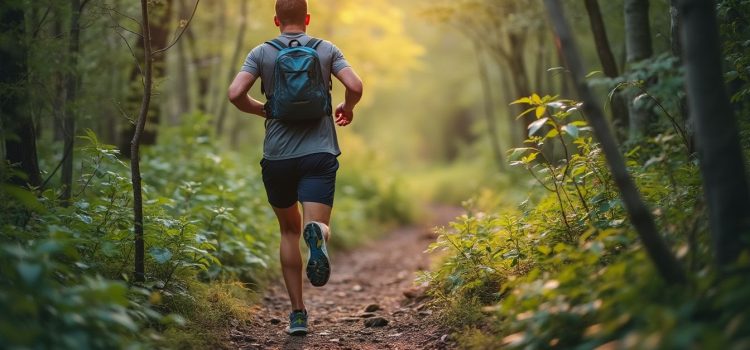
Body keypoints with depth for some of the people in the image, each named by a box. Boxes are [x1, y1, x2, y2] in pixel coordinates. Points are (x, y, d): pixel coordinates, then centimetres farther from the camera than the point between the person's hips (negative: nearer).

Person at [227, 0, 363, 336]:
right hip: (319, 152, -1)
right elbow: (355, 86, -8)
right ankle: (317, 233, -46)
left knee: (289, 231, 17)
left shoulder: (262, 53, 3)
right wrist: (346, 108, 14)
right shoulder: (327, 49, 5)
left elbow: (235, 94, -9)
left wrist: (261, 110, 11)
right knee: (316, 225, -6)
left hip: (277, 155, 1)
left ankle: (298, 313, 15)